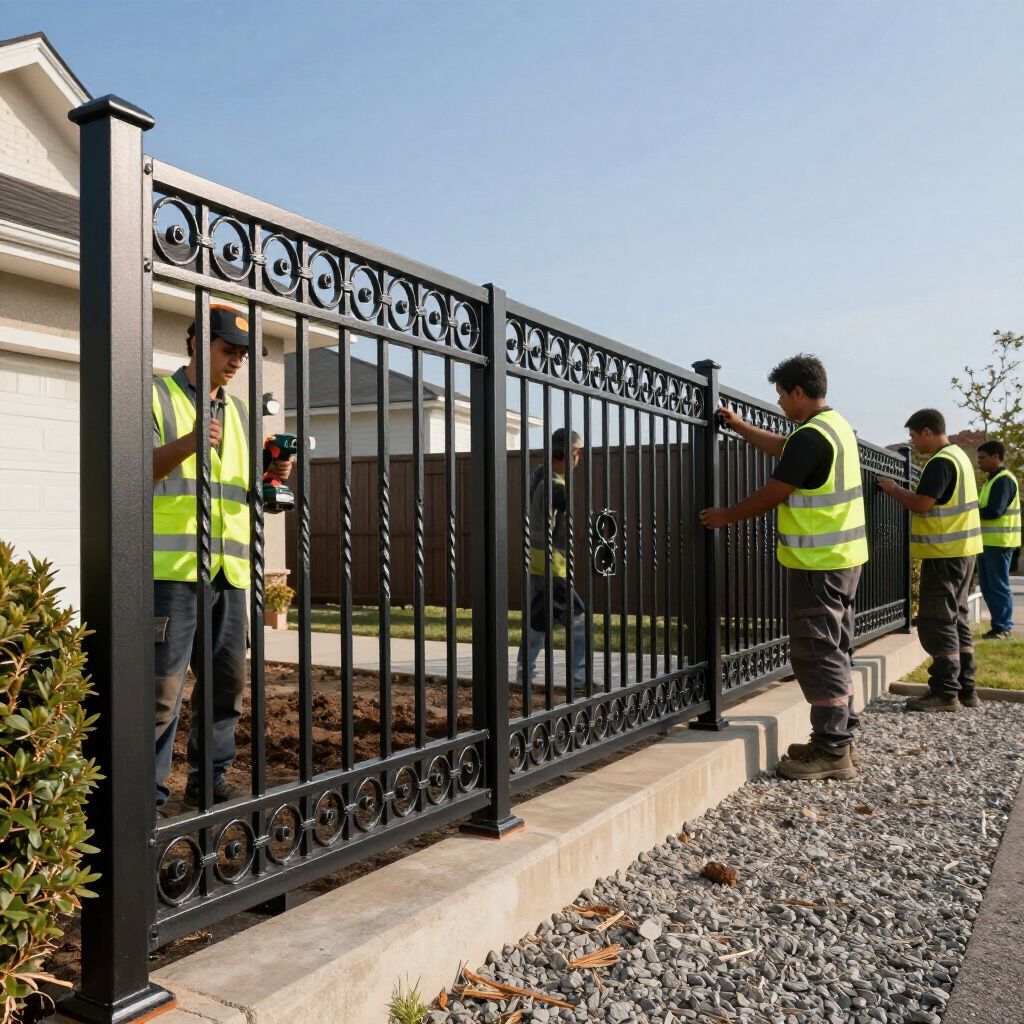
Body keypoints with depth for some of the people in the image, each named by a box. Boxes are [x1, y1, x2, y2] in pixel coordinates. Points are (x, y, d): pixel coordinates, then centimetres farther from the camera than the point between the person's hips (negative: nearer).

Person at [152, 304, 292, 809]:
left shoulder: (239, 412, 21)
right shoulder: (157, 396, 2)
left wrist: (272, 478, 0)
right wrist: (187, 444, -25)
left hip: (231, 569, 7)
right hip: (173, 566, -6)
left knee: (227, 682, 10)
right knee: (163, 687, -7)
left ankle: (208, 779, 22)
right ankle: (148, 793, 3)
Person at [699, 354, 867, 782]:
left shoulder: (810, 436, -18)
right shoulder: (836, 425, 13)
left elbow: (772, 494, -15)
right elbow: (782, 448, 30)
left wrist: (725, 516, -2)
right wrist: (741, 427, 33)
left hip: (818, 562, -10)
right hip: (843, 556, 10)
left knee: (815, 653, -6)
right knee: (833, 651, 16)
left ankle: (832, 752, -2)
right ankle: (839, 737, 24)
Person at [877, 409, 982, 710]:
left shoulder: (940, 462, -17)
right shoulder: (958, 456, 15)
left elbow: (921, 504, -22)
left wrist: (894, 489, -7)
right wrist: (903, 492, 11)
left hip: (944, 553, -10)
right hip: (962, 550, 10)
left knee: (937, 623, -6)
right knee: (956, 620, 14)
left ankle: (945, 693, -4)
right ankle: (964, 688, 19)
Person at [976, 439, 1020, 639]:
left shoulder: (1004, 480, -14)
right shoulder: (992, 480, 18)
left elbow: (994, 511, -22)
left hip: (999, 542, -10)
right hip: (987, 541, 10)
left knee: (998, 585, -3)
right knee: (987, 586, 13)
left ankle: (1003, 627, 5)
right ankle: (998, 624, 21)